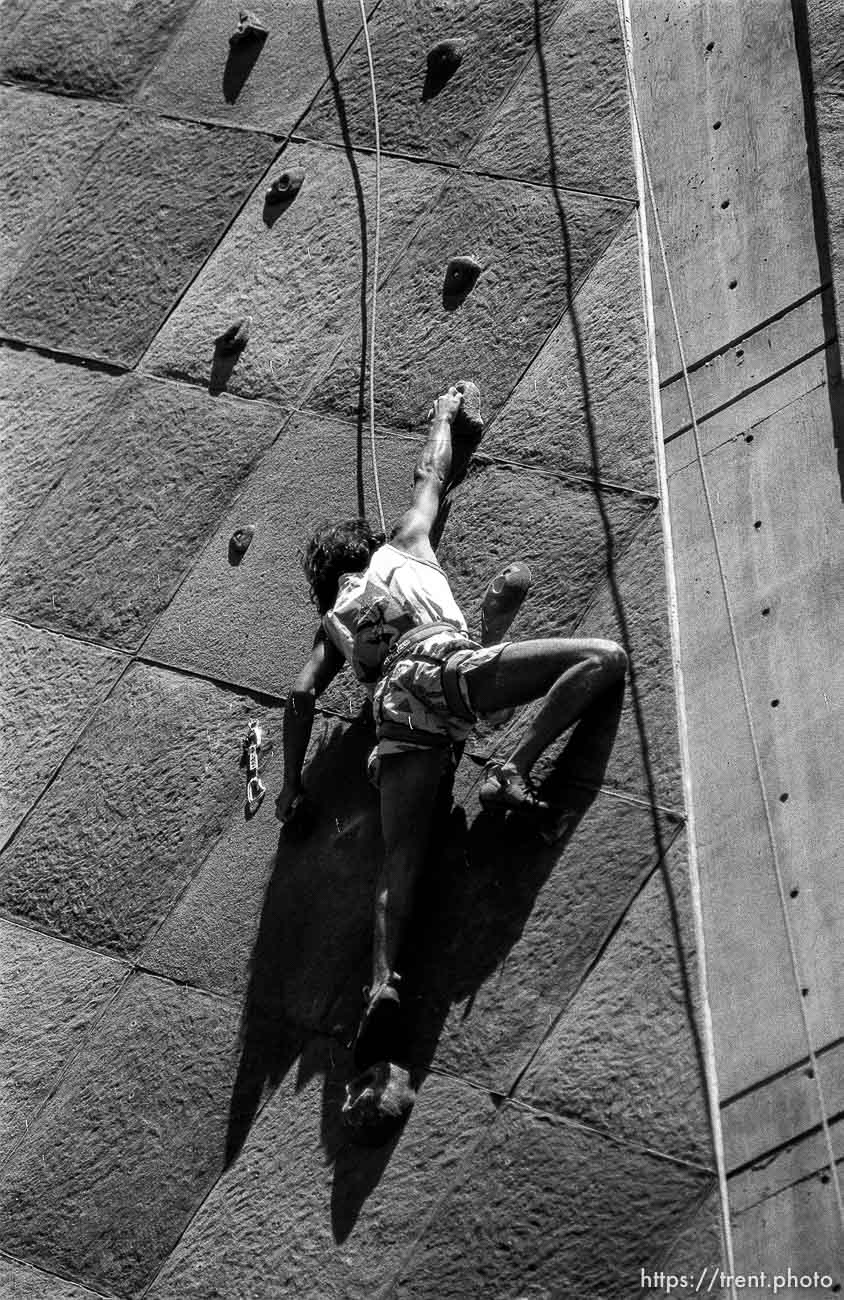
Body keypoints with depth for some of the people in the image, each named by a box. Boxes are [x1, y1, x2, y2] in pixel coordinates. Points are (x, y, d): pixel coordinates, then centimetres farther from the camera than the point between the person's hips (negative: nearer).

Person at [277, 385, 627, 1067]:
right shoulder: (404, 545, 31)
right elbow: (431, 474, 42)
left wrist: (292, 782, 26)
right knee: (606, 656, 0)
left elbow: (300, 694, 21)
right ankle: (512, 771, -18)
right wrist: (446, 414, 60)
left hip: (398, 707, 3)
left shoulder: (333, 624, 34)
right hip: (447, 665, -3)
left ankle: (383, 979, -32)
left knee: (402, 855, -7)